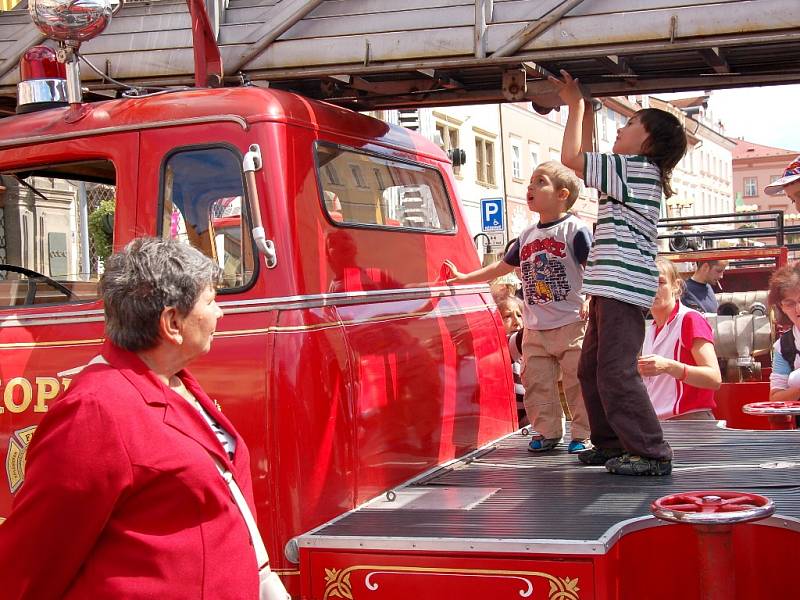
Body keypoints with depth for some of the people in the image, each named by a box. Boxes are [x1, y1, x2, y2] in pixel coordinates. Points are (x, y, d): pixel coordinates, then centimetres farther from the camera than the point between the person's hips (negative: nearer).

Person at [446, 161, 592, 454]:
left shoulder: (575, 229, -5)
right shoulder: (527, 236, 14)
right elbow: (502, 267, 25)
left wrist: (590, 300, -23)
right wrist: (463, 277, 25)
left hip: (571, 324, -6)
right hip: (535, 330, 6)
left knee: (578, 382, -3)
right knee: (536, 383, 7)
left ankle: (583, 434, 8)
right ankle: (547, 432, 19)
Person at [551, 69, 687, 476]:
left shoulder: (635, 168, -9)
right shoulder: (636, 173, 20)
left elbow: (572, 159, -10)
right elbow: (585, 161, 28)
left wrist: (576, 105, 1)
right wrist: (584, 108, 27)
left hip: (623, 287, -11)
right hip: (611, 288, 11)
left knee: (616, 372, -12)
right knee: (591, 369, 15)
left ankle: (651, 453, -8)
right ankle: (612, 443, 22)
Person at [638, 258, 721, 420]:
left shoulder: (690, 319, -5)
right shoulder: (649, 331, 17)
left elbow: (715, 379, -16)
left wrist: (668, 366, -27)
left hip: (690, 419, -7)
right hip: (656, 422, 7)